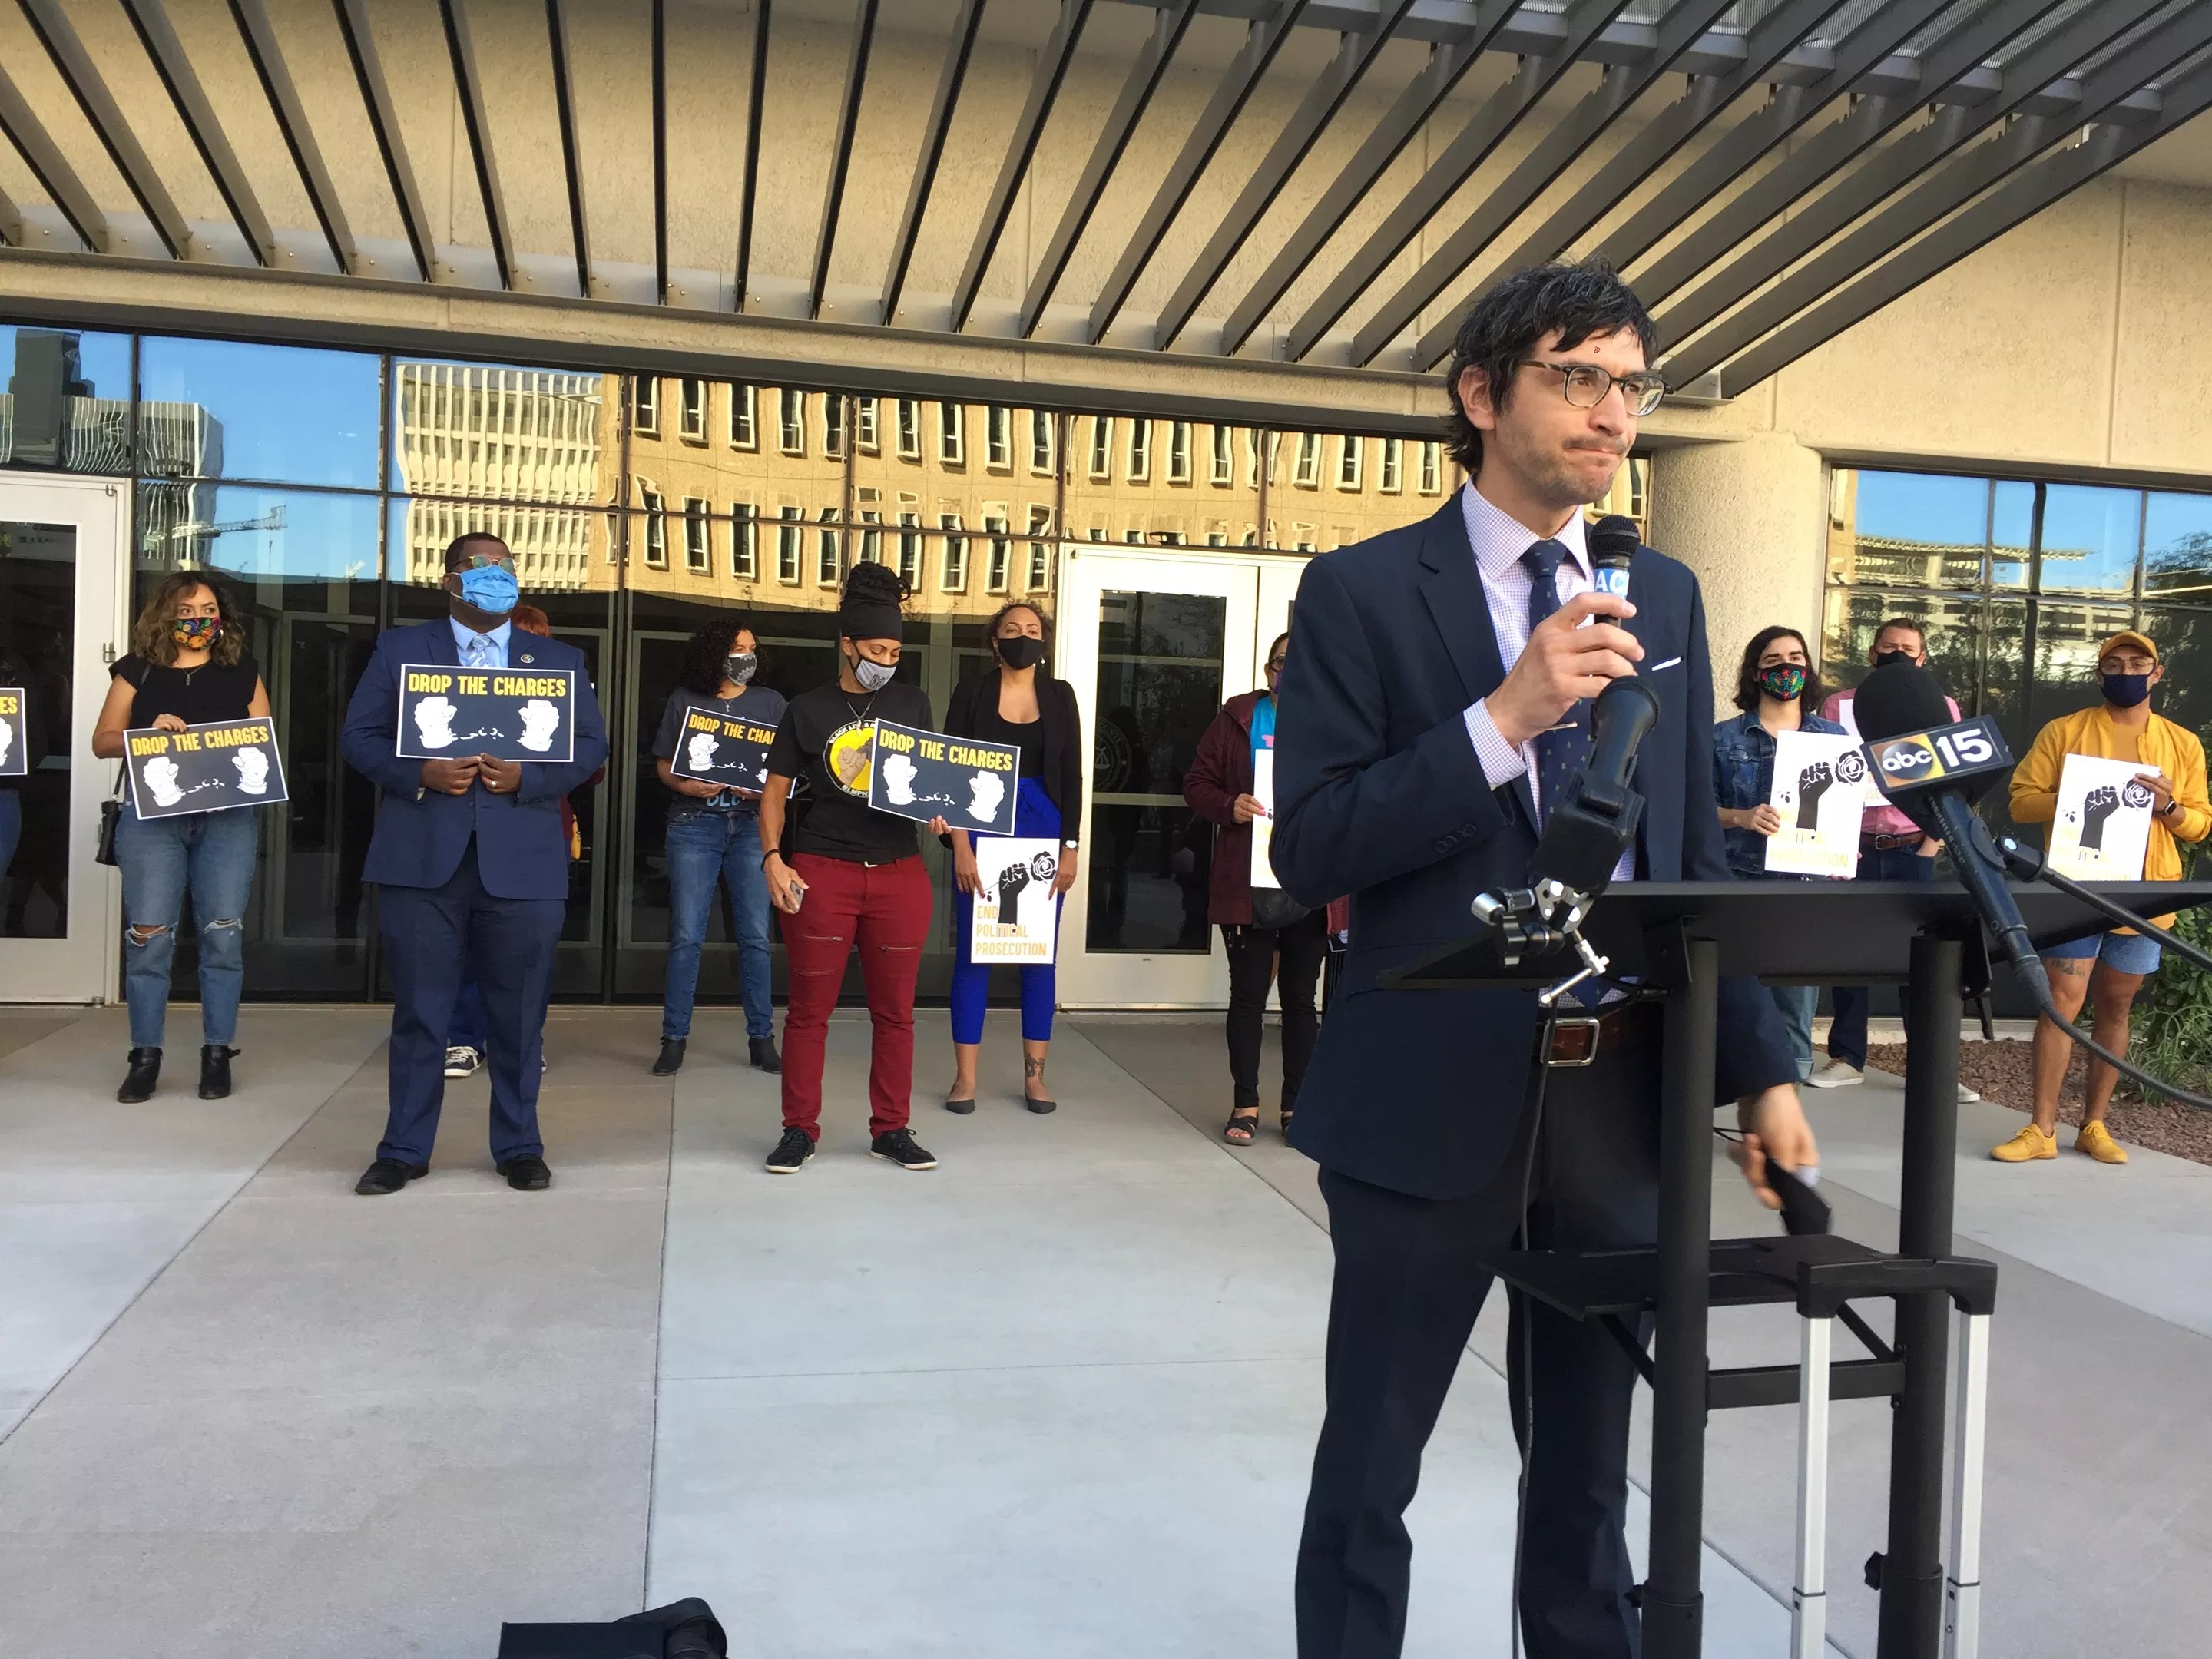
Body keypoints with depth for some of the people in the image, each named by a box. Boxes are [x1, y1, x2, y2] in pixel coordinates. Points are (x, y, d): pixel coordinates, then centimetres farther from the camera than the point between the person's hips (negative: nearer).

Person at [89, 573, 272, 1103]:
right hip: (151, 815, 0)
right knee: (149, 935, -4)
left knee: (223, 934, -2)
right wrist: (150, 732, -11)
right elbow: (103, 741, 7)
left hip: (227, 817, 1)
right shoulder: (137, 671, 9)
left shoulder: (242, 673, 11)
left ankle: (217, 1053, 6)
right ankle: (145, 1056, 6)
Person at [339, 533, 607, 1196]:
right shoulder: (399, 648, 10)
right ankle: (404, 1149, 18)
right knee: (419, 1012, 6)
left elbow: (590, 747, 6)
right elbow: (359, 737, 6)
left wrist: (526, 777, -12)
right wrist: (419, 773, -13)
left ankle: (519, 1146, 20)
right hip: (422, 860, 0)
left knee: (519, 1014, 6)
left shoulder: (561, 660, 12)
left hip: (522, 862, 1)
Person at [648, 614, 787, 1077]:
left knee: (755, 936, 0)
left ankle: (761, 1038, 10)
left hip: (751, 825, 1)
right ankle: (674, 1039, 8)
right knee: (686, 936, -1)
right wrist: (685, 786, -13)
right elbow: (663, 764, 7)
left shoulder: (771, 703, 9)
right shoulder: (683, 701, 6)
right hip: (694, 824, -1)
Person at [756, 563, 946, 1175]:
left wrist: (936, 813, -3)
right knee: (809, 1008, 2)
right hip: (822, 870, -2)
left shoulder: (912, 703, 8)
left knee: (895, 1009, 7)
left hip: (899, 872, 2)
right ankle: (800, 1129, 14)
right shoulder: (807, 709, 2)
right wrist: (773, 858, -8)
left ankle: (891, 1129, 18)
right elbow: (776, 790, 5)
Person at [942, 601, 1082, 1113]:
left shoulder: (1059, 696, 7)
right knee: (973, 952, 0)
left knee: (1040, 954, 4)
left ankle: (1035, 1074, 13)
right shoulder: (972, 692, 1)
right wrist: (960, 844, -11)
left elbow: (1071, 775, 5)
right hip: (982, 828, -2)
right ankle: (965, 1076, 7)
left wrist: (1070, 848, -2)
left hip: (1043, 831, 2)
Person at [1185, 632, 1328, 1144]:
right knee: (1248, 995, 5)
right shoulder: (1236, 719, 3)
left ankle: (1296, 1105, 19)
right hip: (1248, 884, -1)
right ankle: (1245, 1105, 15)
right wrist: (1230, 807, -15)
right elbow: (1197, 784, 4)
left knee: (1300, 997, 9)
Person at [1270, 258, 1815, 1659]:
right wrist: (1505, 719, -22)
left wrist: (1762, 1067, 2)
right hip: (1434, 1099, -4)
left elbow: (1698, 859, 10)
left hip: (1626, 1097, 4)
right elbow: (1311, 850, -13)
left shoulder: (1665, 597, 9)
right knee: (1369, 1471, 11)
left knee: (1590, 1472, 20)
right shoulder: (1365, 593, -5)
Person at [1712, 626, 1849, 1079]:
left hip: (1807, 884, 2)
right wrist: (1740, 817, -16)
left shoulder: (1833, 738, 13)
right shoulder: (1724, 738, 6)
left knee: (1797, 1007, 2)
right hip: (1740, 883, -2)